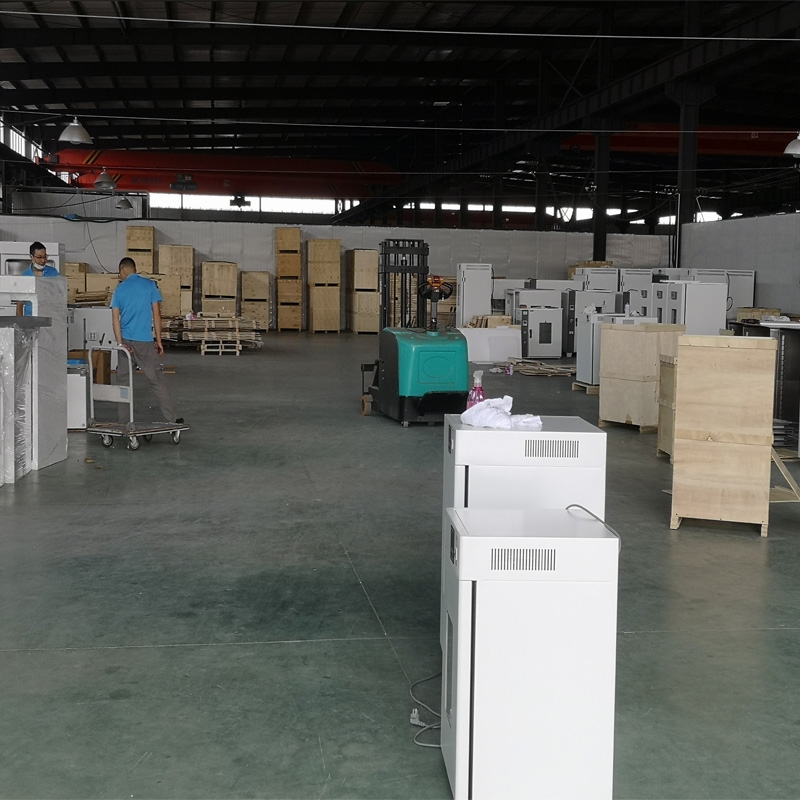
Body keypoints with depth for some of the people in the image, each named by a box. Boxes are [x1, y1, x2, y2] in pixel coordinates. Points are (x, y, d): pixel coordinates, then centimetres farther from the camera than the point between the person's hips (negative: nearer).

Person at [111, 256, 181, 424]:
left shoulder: (120, 289, 5)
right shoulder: (149, 285, 1)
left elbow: (115, 318, -2)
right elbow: (156, 314, -1)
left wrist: (120, 343, -6)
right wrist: (158, 340, 4)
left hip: (126, 341, 2)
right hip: (145, 341, -2)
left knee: (123, 382, 8)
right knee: (157, 380, 2)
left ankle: (124, 421, 8)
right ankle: (171, 419, 2)